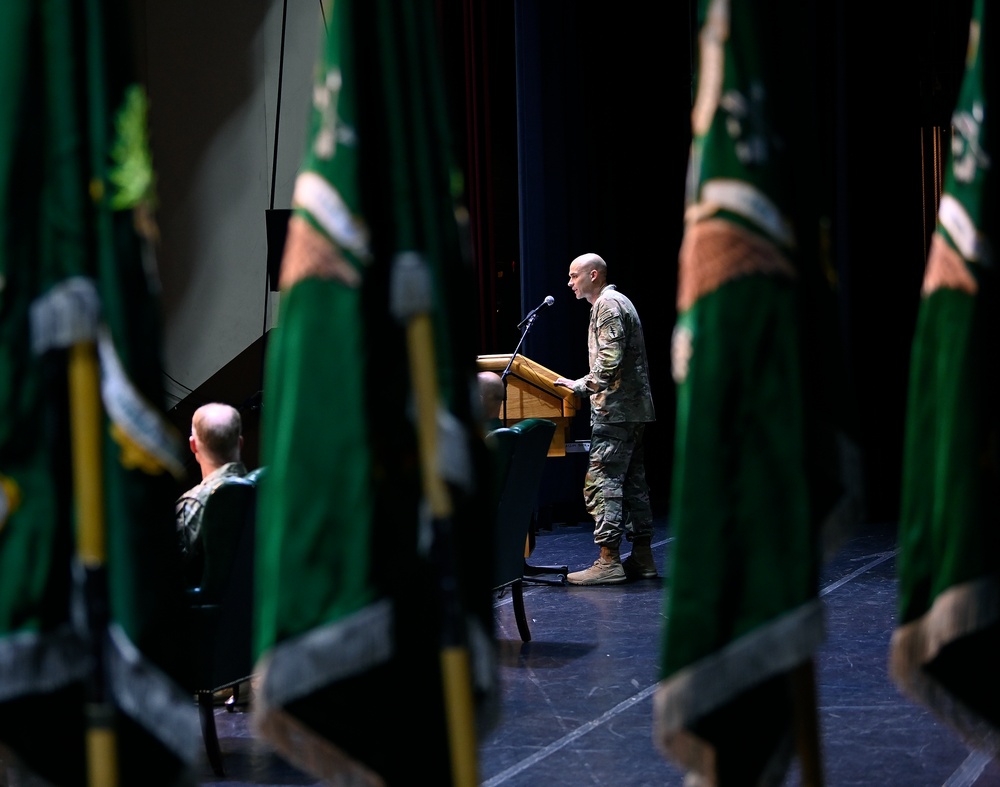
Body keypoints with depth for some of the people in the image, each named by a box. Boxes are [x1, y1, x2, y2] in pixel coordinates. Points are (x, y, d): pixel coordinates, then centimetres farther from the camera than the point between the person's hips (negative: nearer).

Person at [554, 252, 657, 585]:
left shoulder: (607, 304, -10)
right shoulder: (617, 302, 23)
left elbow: (610, 359, -21)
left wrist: (582, 385, -9)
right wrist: (581, 385, 19)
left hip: (615, 410, -11)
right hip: (634, 408, 11)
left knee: (602, 482, -12)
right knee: (633, 483, 11)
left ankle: (609, 562, -14)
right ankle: (641, 557, 13)